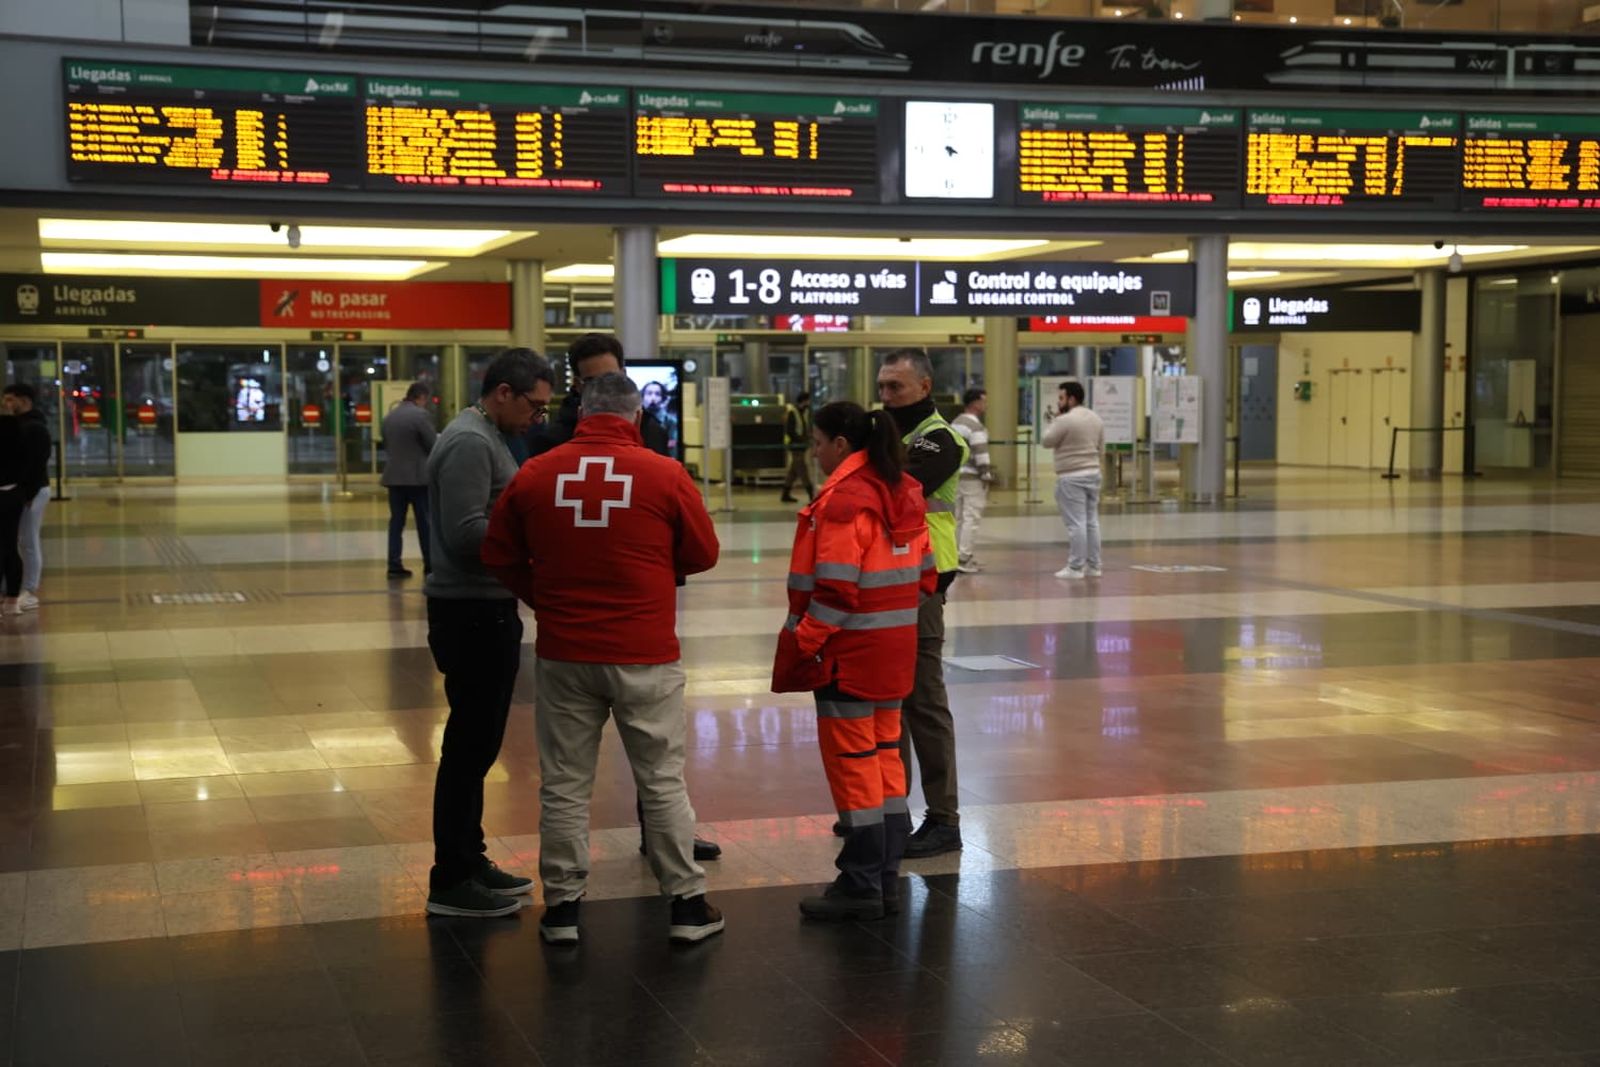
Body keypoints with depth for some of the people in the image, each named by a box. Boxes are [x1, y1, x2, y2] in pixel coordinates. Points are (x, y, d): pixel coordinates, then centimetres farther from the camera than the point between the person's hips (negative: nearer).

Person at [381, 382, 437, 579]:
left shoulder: (389, 417, 10)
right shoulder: (421, 415, -12)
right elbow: (433, 446, -10)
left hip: (394, 476, 6)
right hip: (418, 476, -6)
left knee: (396, 521, 7)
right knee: (425, 521, 3)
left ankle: (394, 565, 3)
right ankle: (430, 563, 8)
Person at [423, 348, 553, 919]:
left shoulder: (485, 438, 15)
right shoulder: (469, 443, -17)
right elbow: (466, 533, -25)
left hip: (486, 610, 10)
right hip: (472, 614, -10)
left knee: (476, 743, 16)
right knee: (470, 744, -4)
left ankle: (468, 860, 26)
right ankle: (451, 881, 3)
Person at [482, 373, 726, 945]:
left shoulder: (535, 475, -2)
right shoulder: (665, 475, -9)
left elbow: (499, 556, 5)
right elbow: (702, 555, 1)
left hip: (563, 655, 2)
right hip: (645, 657, -2)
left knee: (564, 784, 12)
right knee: (663, 781, 10)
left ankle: (561, 907, 19)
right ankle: (687, 905, 17)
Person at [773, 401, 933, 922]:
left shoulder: (843, 500, -18)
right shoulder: (904, 493, 9)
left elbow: (836, 589, -22)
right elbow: (923, 575, 13)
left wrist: (803, 644, -15)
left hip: (850, 651, -9)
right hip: (895, 651, 9)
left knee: (852, 763, 0)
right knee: (885, 756, 14)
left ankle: (861, 887, 6)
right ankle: (886, 878, 21)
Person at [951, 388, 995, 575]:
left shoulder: (955, 424, 13)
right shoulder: (975, 426, -15)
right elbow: (981, 454, -19)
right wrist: (987, 476, -12)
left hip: (956, 476, 9)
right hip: (972, 478, -9)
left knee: (958, 517, 14)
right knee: (971, 518, -6)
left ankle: (958, 554, 19)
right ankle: (964, 558, -8)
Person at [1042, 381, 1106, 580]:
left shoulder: (1065, 420, -15)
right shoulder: (1096, 419, 11)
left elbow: (1047, 441, -4)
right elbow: (1101, 449, 15)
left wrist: (1052, 422, 8)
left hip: (1071, 477, -8)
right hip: (1093, 473, 8)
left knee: (1076, 523, -6)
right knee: (1092, 521, 11)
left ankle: (1075, 568, -5)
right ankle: (1093, 566, 15)